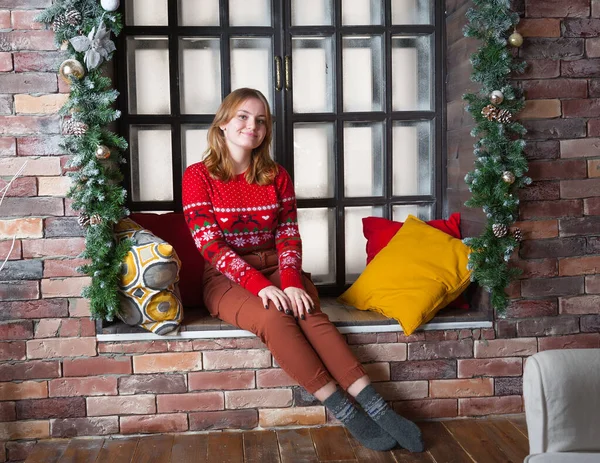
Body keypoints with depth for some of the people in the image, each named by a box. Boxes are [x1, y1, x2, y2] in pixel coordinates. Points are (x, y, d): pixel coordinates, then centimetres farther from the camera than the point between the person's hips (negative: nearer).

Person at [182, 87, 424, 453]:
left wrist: (292, 282, -19)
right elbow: (210, 244, -12)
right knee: (272, 317, -34)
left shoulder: (277, 176, 8)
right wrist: (258, 284, -24)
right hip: (227, 279, -3)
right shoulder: (198, 176, -3)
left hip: (276, 271, 3)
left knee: (307, 313, -30)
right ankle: (345, 412, -30)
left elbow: (289, 237, 2)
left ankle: (375, 406, -36)